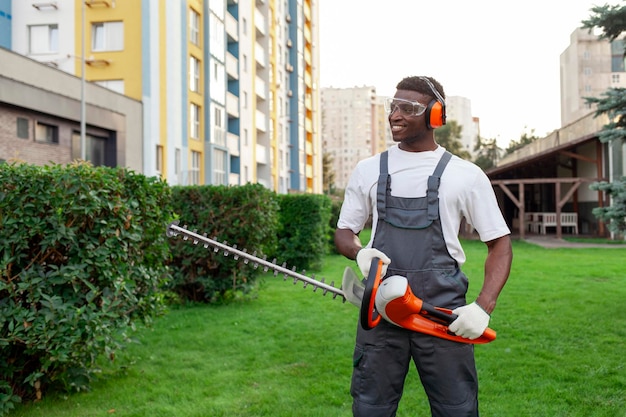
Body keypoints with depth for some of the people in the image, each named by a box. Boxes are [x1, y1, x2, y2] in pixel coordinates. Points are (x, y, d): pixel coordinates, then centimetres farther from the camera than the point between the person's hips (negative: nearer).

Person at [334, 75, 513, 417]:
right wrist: (360, 253, -10)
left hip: (444, 314, -1)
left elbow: (499, 244, 4)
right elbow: (344, 232, 14)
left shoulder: (465, 175, 2)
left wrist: (484, 307, -10)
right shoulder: (369, 170, 9)